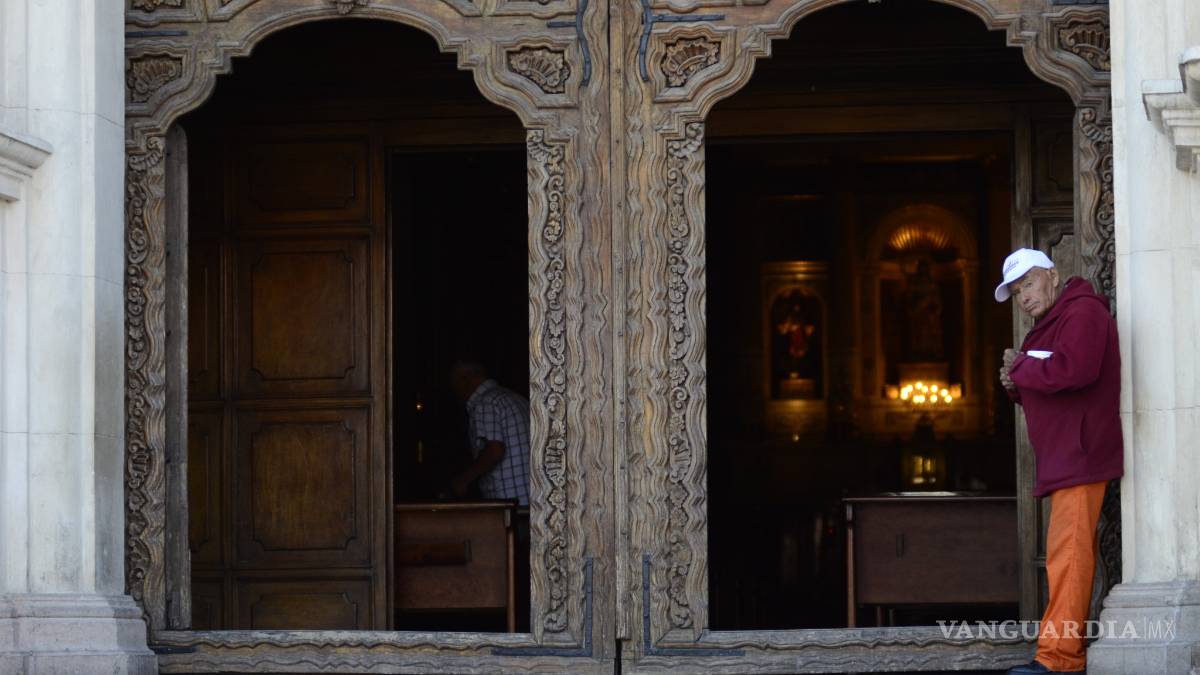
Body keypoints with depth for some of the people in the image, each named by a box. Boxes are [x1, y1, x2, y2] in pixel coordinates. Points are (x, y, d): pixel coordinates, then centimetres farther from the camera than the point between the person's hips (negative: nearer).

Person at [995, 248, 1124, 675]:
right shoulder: (1049, 324, 26)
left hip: (1079, 455, -11)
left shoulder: (1082, 311, -8)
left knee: (1067, 552, -15)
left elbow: (1072, 369, -25)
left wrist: (1020, 368, -11)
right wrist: (1016, 385, 8)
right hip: (1065, 460, 11)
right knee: (1072, 555, 9)